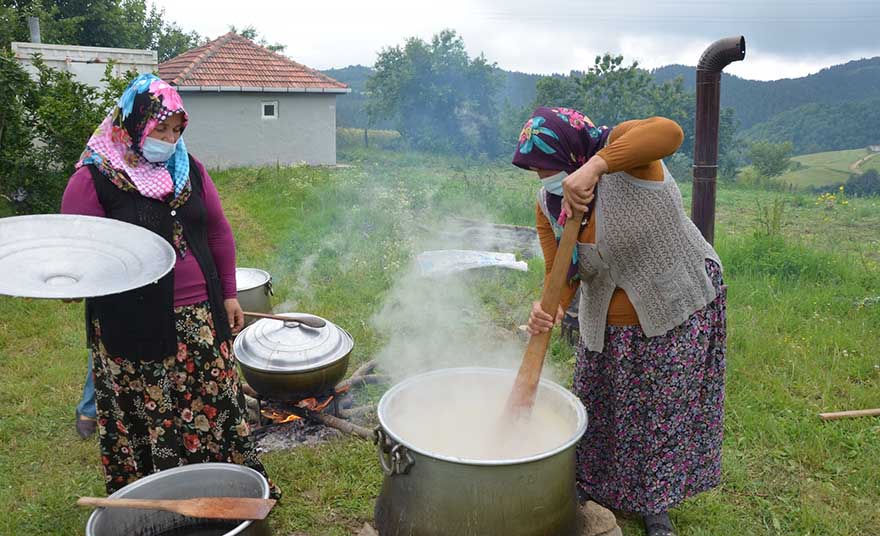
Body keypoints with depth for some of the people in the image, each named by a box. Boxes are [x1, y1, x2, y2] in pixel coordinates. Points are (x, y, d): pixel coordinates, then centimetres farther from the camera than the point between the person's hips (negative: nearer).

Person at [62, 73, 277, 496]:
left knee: (215, 404, 11)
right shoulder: (93, 179, -5)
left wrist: (228, 294, 13)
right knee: (143, 417, 6)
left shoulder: (189, 169, 9)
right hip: (134, 325, -4)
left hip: (200, 317, 4)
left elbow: (218, 233, 14)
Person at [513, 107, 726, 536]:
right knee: (597, 409, 15)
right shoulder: (548, 204, -9)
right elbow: (561, 271, -12)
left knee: (666, 411, 8)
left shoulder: (618, 148, -23)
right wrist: (550, 307, -34)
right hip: (607, 325, 5)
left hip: (679, 309, -4)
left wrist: (594, 167, -56)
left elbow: (668, 132, -45)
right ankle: (586, 489, 40)